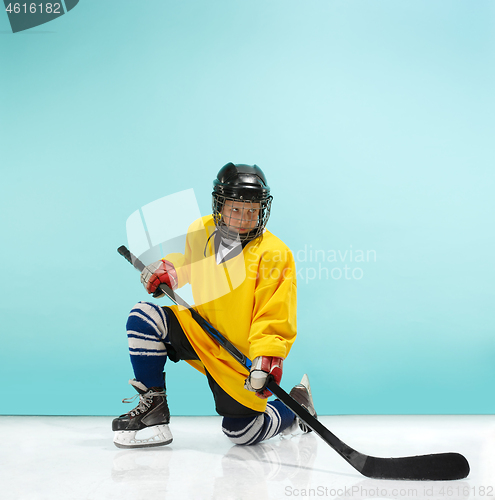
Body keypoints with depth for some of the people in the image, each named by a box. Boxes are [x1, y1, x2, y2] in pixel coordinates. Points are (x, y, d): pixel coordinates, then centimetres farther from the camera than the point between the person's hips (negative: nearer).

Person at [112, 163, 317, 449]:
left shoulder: (274, 254, -19)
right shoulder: (199, 232, -4)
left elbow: (276, 317, -20)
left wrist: (268, 358, -34)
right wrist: (168, 272, -2)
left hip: (240, 357, -4)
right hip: (199, 333, 5)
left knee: (242, 432, -1)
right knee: (144, 317, -17)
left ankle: (296, 408, 28)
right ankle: (153, 406, -3)